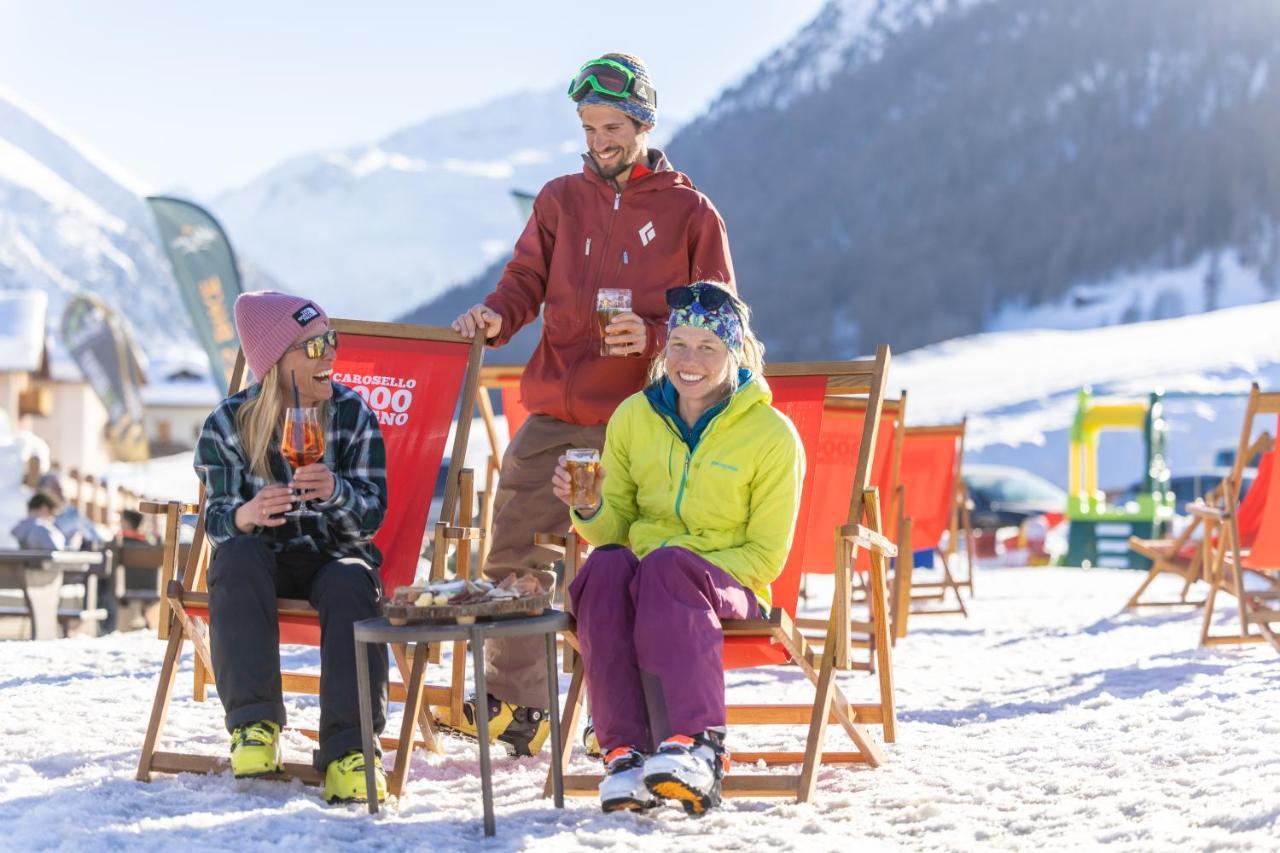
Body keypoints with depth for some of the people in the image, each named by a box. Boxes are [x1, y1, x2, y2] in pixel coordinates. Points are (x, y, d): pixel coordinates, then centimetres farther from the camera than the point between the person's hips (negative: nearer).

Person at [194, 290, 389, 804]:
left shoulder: (352, 413, -4)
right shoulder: (228, 423, -6)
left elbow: (371, 517, -8)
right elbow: (217, 519, -8)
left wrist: (334, 491, -31)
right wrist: (246, 515, -33)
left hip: (333, 554, 0)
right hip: (263, 556, 0)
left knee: (351, 587, -33)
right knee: (236, 559, -33)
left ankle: (348, 749, -32)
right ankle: (254, 723, -31)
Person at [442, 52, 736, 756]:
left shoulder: (690, 213, 5)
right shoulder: (560, 201, 13)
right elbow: (528, 278, 10)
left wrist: (653, 336, -14)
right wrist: (497, 315, -13)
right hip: (553, 418, 3)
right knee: (516, 557, 0)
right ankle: (511, 704, 9)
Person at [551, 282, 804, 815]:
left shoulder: (772, 435, -2)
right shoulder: (634, 417, 8)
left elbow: (766, 555, -2)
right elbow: (612, 528, 12)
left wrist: (698, 569, -17)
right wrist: (590, 508, -11)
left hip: (728, 588, -3)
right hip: (641, 575, 3)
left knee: (667, 568, -38)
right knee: (606, 566, -34)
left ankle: (696, 748, -48)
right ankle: (625, 752, -39)